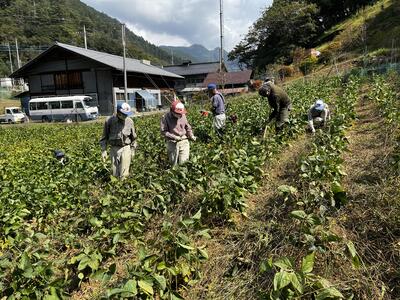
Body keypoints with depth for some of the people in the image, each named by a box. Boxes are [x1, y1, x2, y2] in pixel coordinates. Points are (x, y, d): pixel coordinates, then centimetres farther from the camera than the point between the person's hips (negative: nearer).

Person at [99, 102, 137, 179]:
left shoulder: (129, 121, -6)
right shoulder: (109, 121, -8)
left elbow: (133, 137, 7)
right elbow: (104, 137, 2)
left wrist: (133, 150, 8)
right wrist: (103, 150, -1)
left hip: (126, 148, -1)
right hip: (114, 148, 1)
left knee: (124, 173, -4)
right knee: (115, 173, 7)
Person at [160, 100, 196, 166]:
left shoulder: (183, 116, 2)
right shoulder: (166, 117, -8)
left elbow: (188, 127, 13)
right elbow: (163, 131, -9)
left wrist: (191, 136, -2)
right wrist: (174, 137, -17)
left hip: (183, 141, 2)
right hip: (172, 143, -2)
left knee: (183, 162, -2)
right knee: (174, 163, 9)